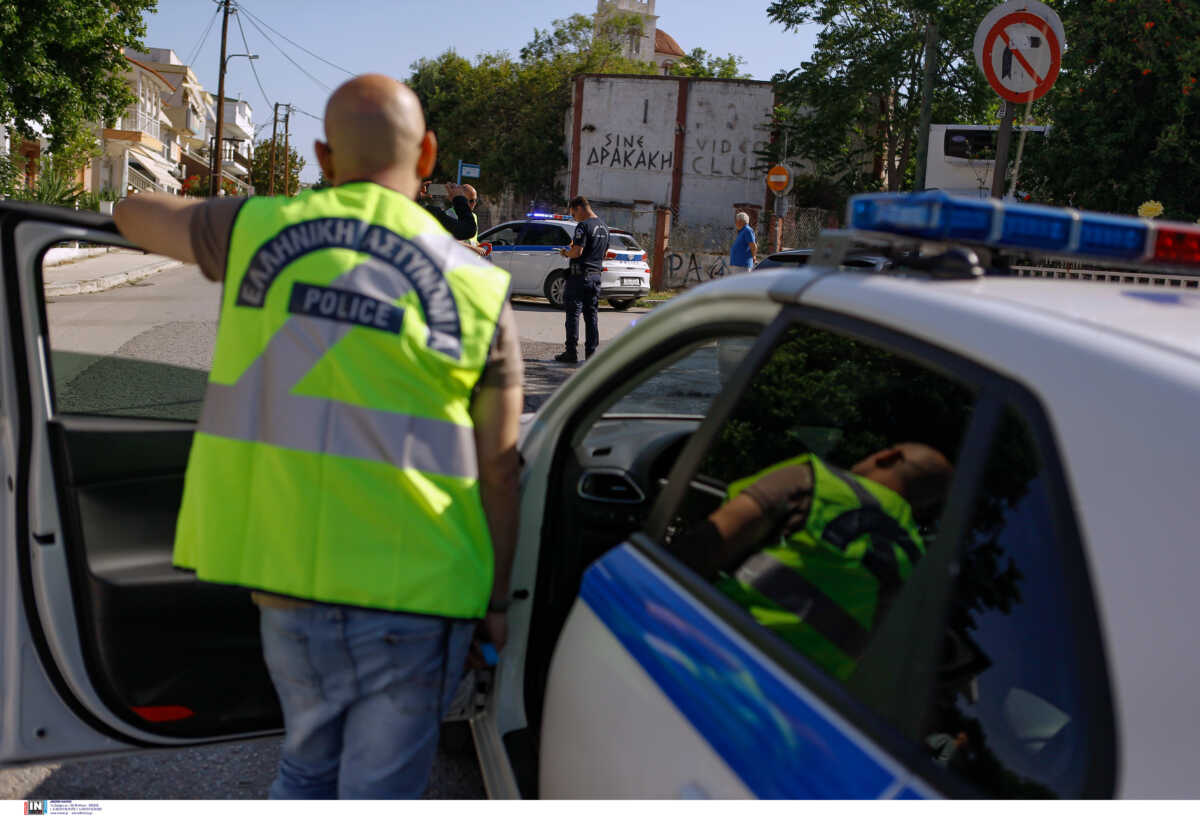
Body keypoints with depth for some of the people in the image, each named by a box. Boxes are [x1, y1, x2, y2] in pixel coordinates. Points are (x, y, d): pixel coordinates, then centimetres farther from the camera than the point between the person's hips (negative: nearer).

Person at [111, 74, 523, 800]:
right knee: (379, 792, 13)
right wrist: (496, 603, 7)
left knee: (309, 765, 27)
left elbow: (133, 214, 21)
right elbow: (497, 472, -3)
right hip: (410, 595, -2)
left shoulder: (260, 231, 1)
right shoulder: (477, 289, -4)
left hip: (286, 582, 3)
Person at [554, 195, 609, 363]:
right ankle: (591, 352, 11)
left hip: (580, 275, -8)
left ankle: (572, 352, -3)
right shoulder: (603, 227, 14)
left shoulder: (583, 226, -13)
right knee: (592, 314, 10)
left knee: (573, 313, -2)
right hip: (595, 275, 8)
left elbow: (577, 251, -22)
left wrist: (566, 253, -1)